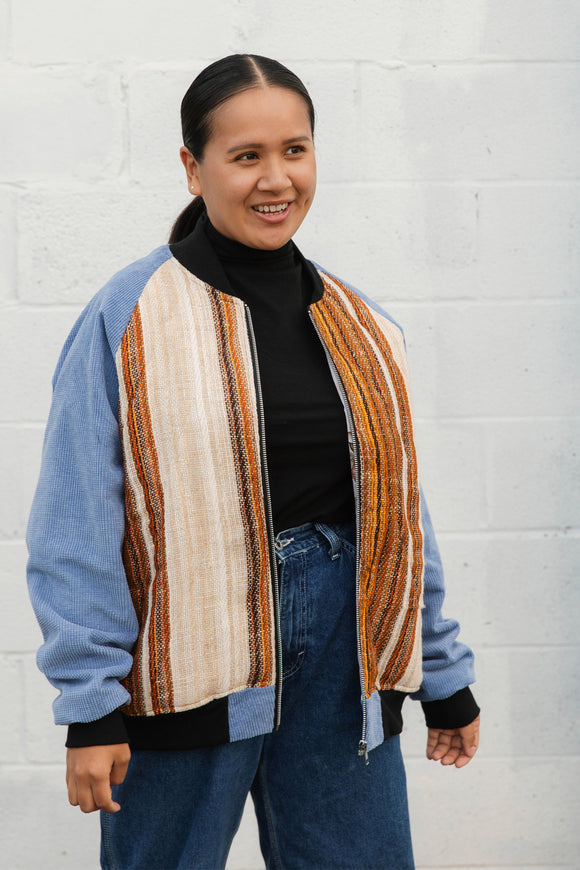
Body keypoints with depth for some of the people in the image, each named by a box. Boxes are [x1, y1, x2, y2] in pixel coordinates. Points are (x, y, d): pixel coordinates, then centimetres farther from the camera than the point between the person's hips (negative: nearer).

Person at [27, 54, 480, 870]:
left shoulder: (358, 324, 10)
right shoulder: (129, 317, -6)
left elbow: (398, 508, 15)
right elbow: (78, 528, -8)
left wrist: (444, 675, 16)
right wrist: (91, 703, -12)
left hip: (340, 640, 4)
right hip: (191, 654, -4)